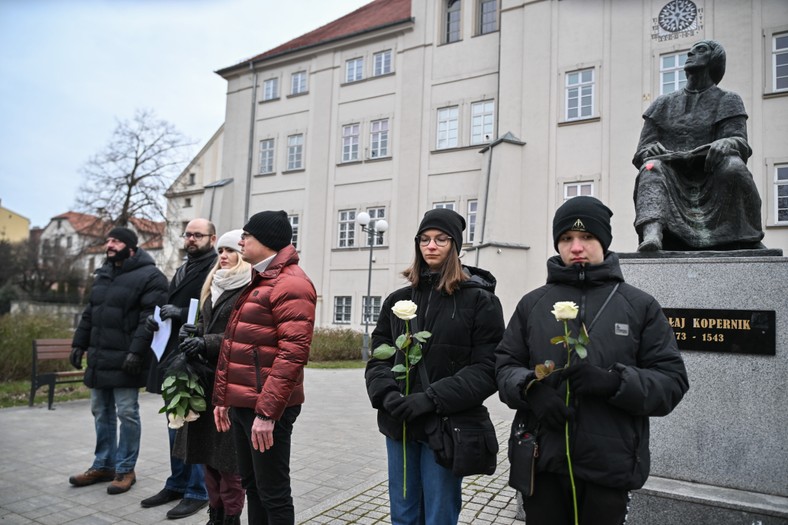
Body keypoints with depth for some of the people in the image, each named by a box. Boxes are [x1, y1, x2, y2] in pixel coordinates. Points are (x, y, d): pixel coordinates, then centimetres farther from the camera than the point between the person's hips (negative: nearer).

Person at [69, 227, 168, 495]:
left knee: (126, 413, 1)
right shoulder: (103, 274, 16)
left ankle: (125, 469, 14)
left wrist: (136, 351, -24)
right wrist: (79, 343, 16)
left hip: (124, 359, -8)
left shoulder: (149, 276, -11)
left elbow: (150, 318, -19)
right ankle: (103, 465, 29)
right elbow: (90, 312, 21)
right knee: (101, 412, 16)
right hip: (99, 357, 8)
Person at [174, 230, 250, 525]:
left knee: (229, 451, 1)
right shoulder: (213, 286, 17)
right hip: (206, 377, 8)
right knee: (207, 448, 13)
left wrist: (206, 344, -20)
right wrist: (191, 331, 3)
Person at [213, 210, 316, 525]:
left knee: (272, 493, 4)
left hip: (266, 408, -9)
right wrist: (223, 397, 17)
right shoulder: (257, 282, 16)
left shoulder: (290, 284, -15)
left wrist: (267, 411, -23)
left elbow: (293, 353, -23)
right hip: (241, 404, 9)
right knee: (252, 485, 20)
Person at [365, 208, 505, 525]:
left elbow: (487, 369, -10)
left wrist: (432, 398, -18)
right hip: (398, 425, 4)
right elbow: (378, 358, 7)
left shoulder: (480, 300, -4)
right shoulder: (398, 300, 9)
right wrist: (387, 394, -12)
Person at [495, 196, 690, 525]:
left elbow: (672, 380, -1)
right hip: (542, 462, 1)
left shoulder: (640, 306, 2)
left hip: (610, 469, -1)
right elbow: (504, 364, 7)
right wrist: (531, 387, -14)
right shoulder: (532, 304, 7)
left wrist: (614, 381, -19)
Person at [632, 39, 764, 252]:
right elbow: (642, 151, 10)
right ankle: (652, 233, -54)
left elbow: (739, 140, 0)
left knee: (733, 166, -31)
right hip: (673, 181, 1)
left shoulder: (728, 101, 16)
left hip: (712, 184, -1)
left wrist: (727, 143, -25)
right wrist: (651, 150, -16)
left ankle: (748, 238, -19)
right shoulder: (663, 104, 20)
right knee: (652, 168, -29)